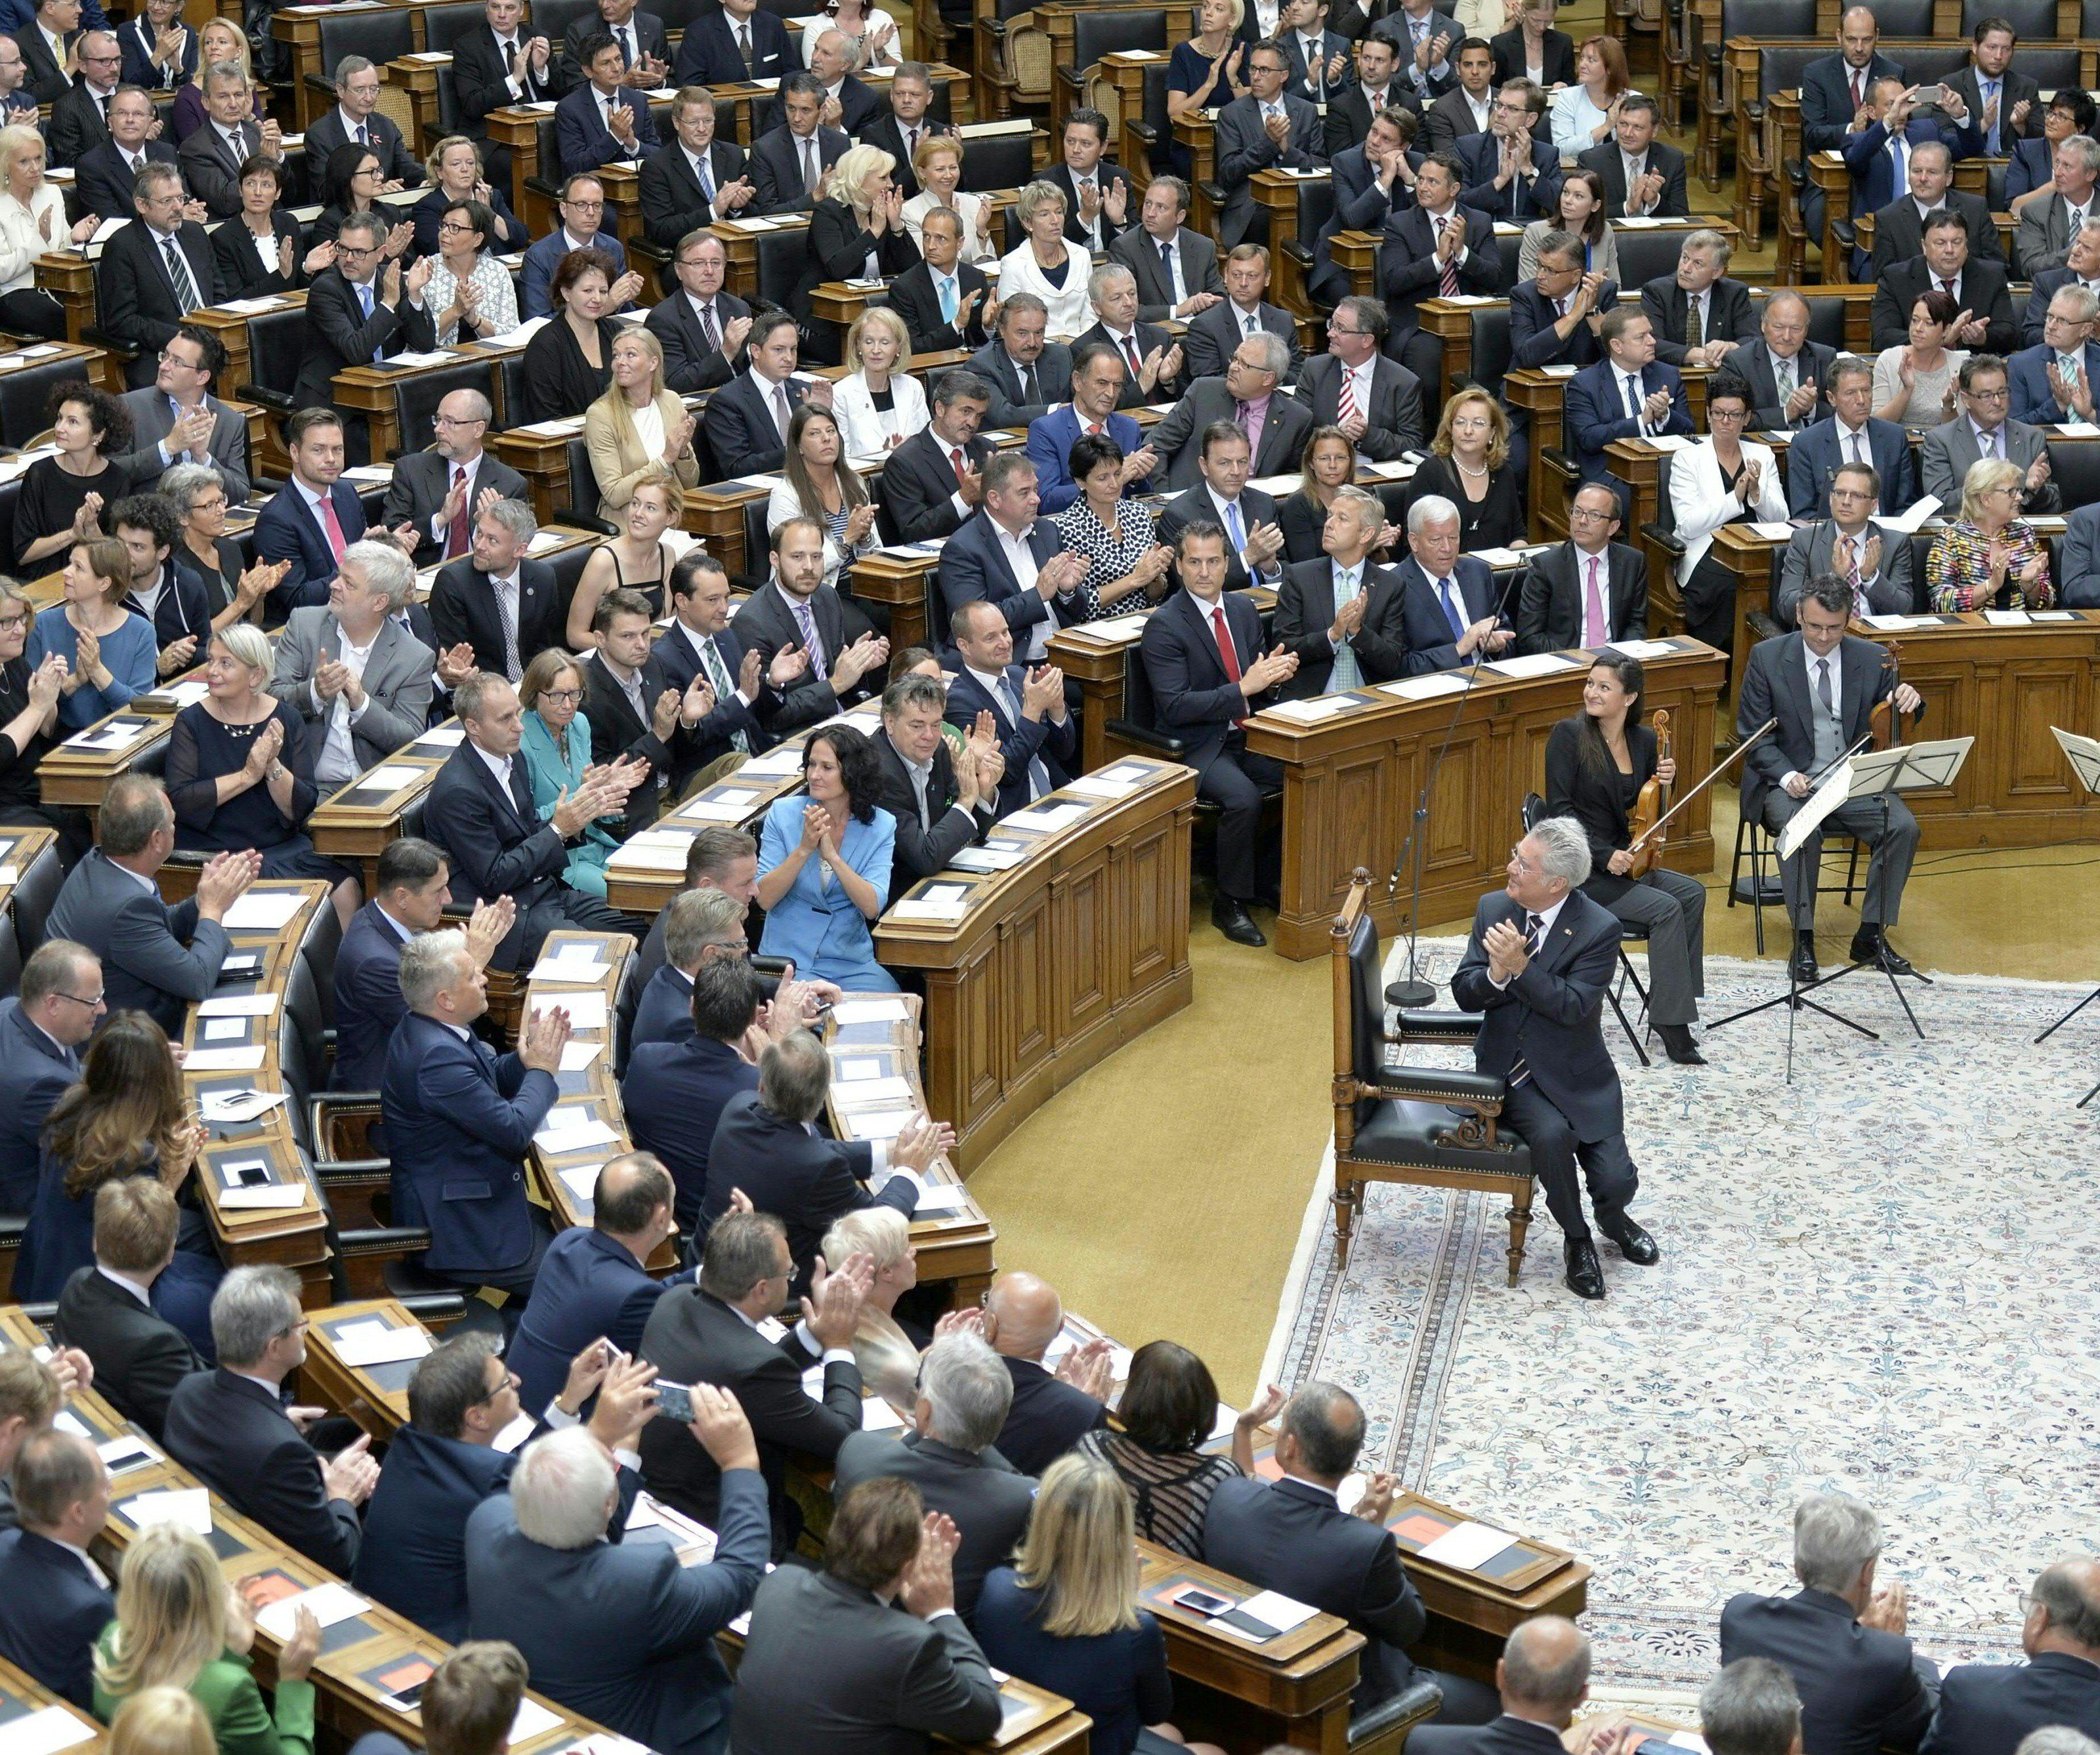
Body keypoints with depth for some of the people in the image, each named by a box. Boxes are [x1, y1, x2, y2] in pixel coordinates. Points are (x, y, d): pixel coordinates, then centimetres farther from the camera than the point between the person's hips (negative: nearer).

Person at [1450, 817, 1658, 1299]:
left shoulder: (1599, 929, -13)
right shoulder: (1494, 910, -1)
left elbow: (1573, 1007, -22)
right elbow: (1464, 993, -2)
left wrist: (1520, 967, -30)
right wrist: (1496, 973, -24)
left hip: (1574, 1074, -1)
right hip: (1509, 1070, 1)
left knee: (1616, 1180, -12)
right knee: (1552, 1134, -30)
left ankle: (1612, 1219, 29)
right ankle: (1576, 1237, -3)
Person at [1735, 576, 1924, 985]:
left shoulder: (1871, 659, 3)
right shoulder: (1767, 657, -4)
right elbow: (1753, 734, -4)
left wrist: (1909, 700, -18)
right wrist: (1786, 775, -21)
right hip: (1788, 780, -3)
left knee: (1903, 827, -22)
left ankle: (1871, 934, -9)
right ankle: (1803, 940, -19)